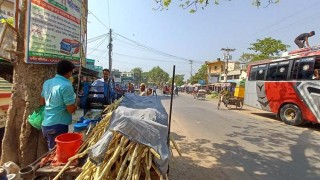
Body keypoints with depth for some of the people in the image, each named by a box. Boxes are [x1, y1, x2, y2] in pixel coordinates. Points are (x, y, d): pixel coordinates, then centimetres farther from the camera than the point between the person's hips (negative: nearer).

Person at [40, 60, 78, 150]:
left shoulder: (47, 82, 6)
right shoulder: (66, 86, -20)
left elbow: (42, 102, 18)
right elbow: (71, 109, -18)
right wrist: (76, 101, -1)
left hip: (46, 124, 8)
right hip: (58, 126, -8)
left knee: (52, 151, 21)